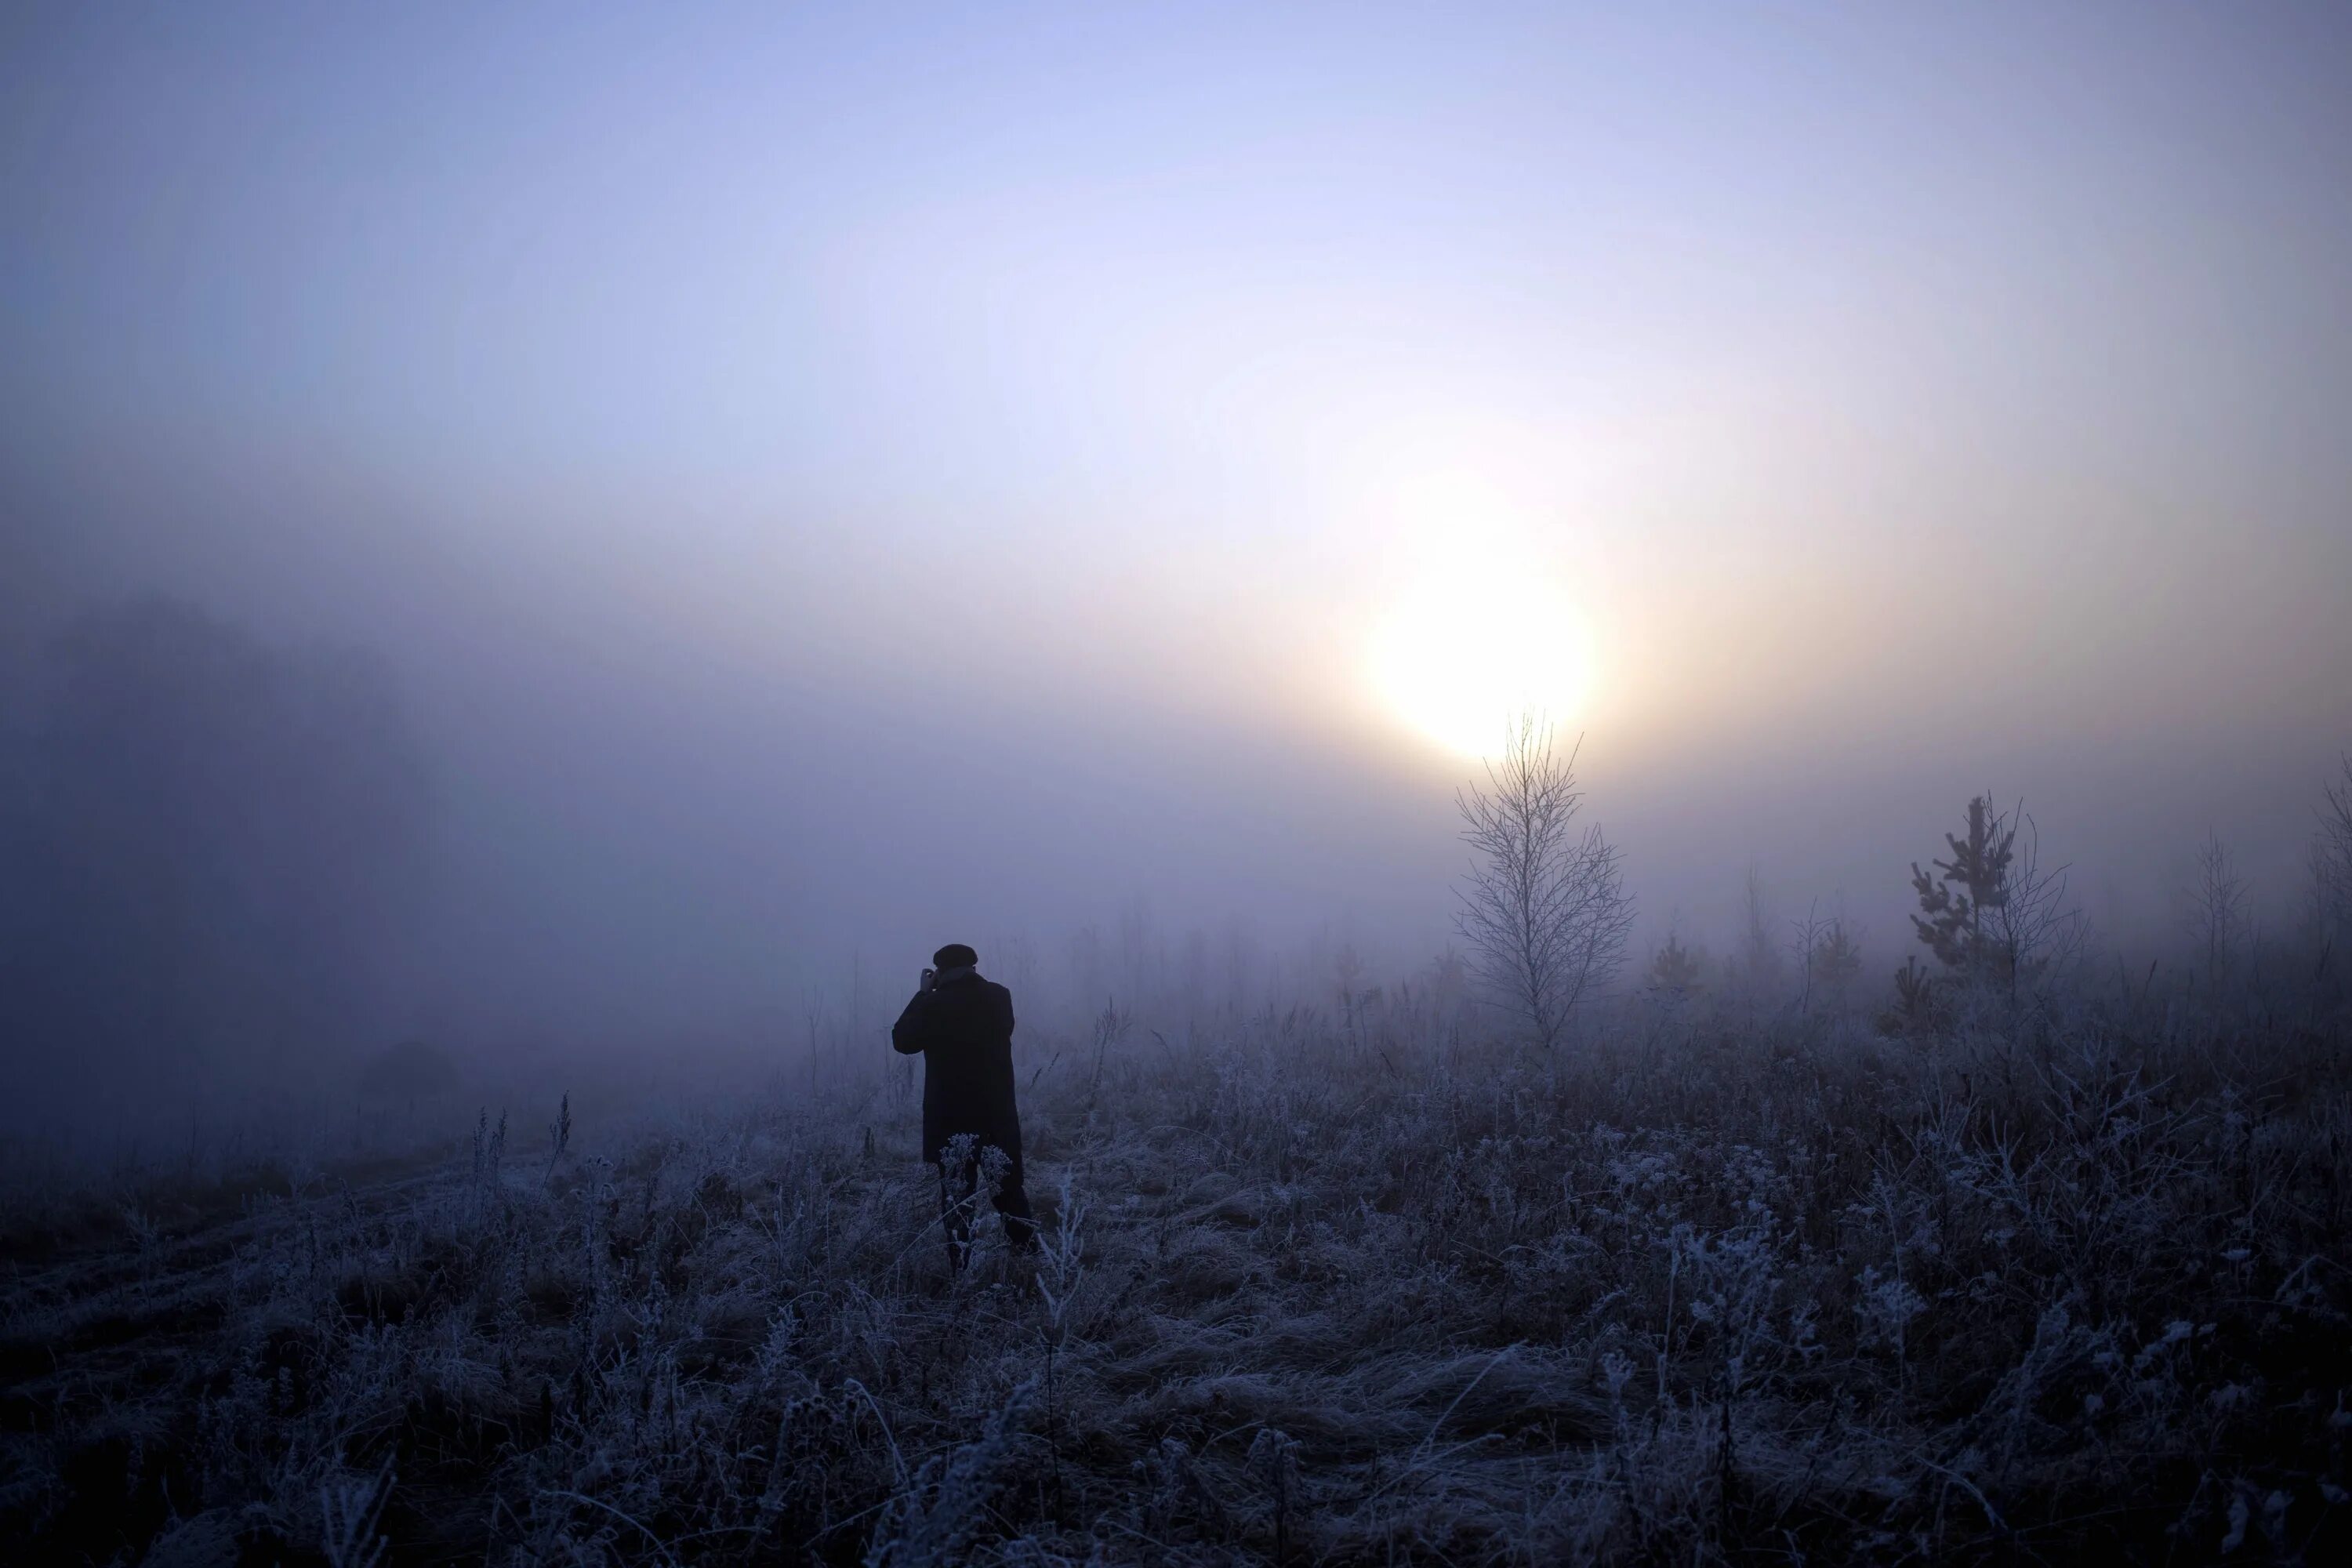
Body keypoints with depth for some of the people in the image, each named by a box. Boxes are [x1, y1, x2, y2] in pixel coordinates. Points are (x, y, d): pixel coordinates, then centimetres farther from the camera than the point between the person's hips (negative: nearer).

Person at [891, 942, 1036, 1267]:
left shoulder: (934, 1004, -13)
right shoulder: (999, 997, -2)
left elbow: (902, 1040, 0)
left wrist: (924, 994, 3)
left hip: (951, 1118, -3)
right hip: (998, 1113, 3)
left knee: (957, 1195, 2)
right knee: (1010, 1188, 16)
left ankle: (960, 1270, 1)